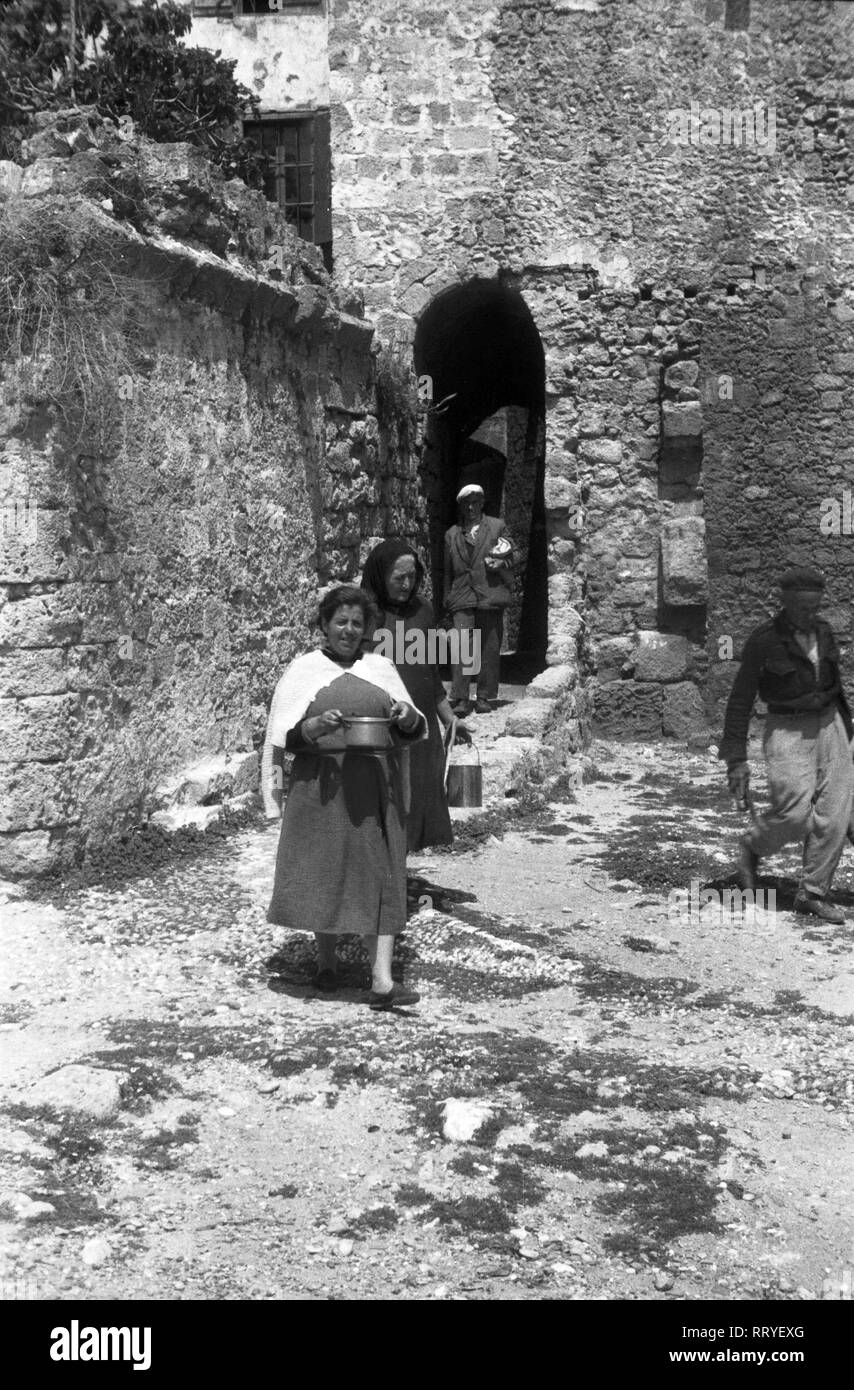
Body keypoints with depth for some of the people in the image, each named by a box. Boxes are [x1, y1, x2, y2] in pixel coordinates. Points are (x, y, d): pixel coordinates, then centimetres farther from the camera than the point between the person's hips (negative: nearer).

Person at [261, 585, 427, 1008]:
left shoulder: (381, 668, 11)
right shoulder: (304, 670, 3)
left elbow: (414, 730, 10)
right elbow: (285, 737, -3)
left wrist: (406, 717, -13)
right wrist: (317, 726, -22)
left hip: (376, 788, 2)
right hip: (322, 787, -2)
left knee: (380, 877, -4)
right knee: (325, 874, 6)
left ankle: (382, 981, -7)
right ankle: (326, 963, 27)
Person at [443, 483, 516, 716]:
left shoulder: (497, 527, 12)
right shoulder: (451, 534, 17)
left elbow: (509, 559, 13)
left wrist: (501, 564, -9)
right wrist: (447, 598, 14)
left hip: (490, 595, 0)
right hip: (462, 598, 0)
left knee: (489, 649, 1)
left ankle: (484, 697, 10)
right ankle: (460, 699, -12)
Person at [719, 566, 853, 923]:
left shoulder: (823, 631, 4)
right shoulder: (764, 640, -12)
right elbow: (741, 699, -9)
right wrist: (736, 759, -12)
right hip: (787, 730, -5)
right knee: (794, 812, -18)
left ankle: (812, 893, 10)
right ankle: (753, 847, 15)